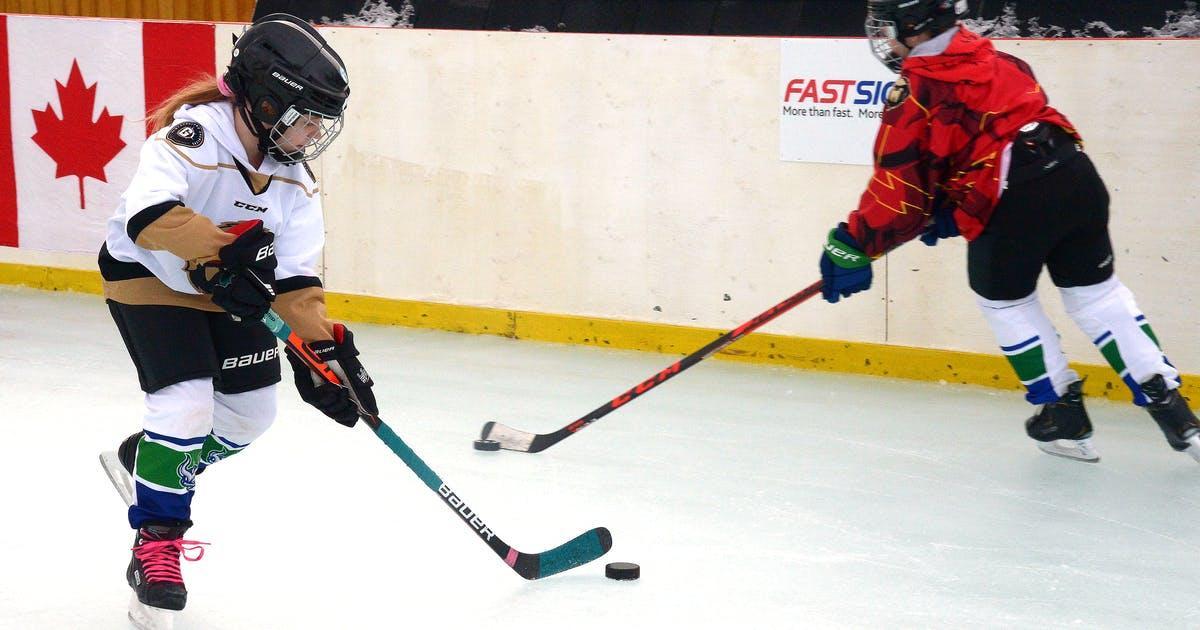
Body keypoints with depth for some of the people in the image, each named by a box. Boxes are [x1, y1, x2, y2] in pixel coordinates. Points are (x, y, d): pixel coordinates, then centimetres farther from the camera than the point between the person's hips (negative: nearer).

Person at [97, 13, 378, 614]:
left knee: (251, 411, 9)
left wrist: (322, 345, -23)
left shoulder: (293, 178, -10)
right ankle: (156, 541, -4)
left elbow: (294, 274, -12)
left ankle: (150, 462, 36)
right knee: (188, 401, -21)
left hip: (230, 288, 7)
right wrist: (223, 248, -53)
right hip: (148, 276, -7)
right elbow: (150, 215, -45)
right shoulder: (191, 135, -31)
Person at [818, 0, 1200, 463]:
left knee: (1003, 300, 18)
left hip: (1010, 203, -6)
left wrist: (852, 247, 5)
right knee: (1095, 293, 18)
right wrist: (950, 212, 27)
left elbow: (899, 187, -3)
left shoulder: (913, 92, 0)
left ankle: (1063, 412, 22)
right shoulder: (994, 60, 21)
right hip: (1075, 172, 7)